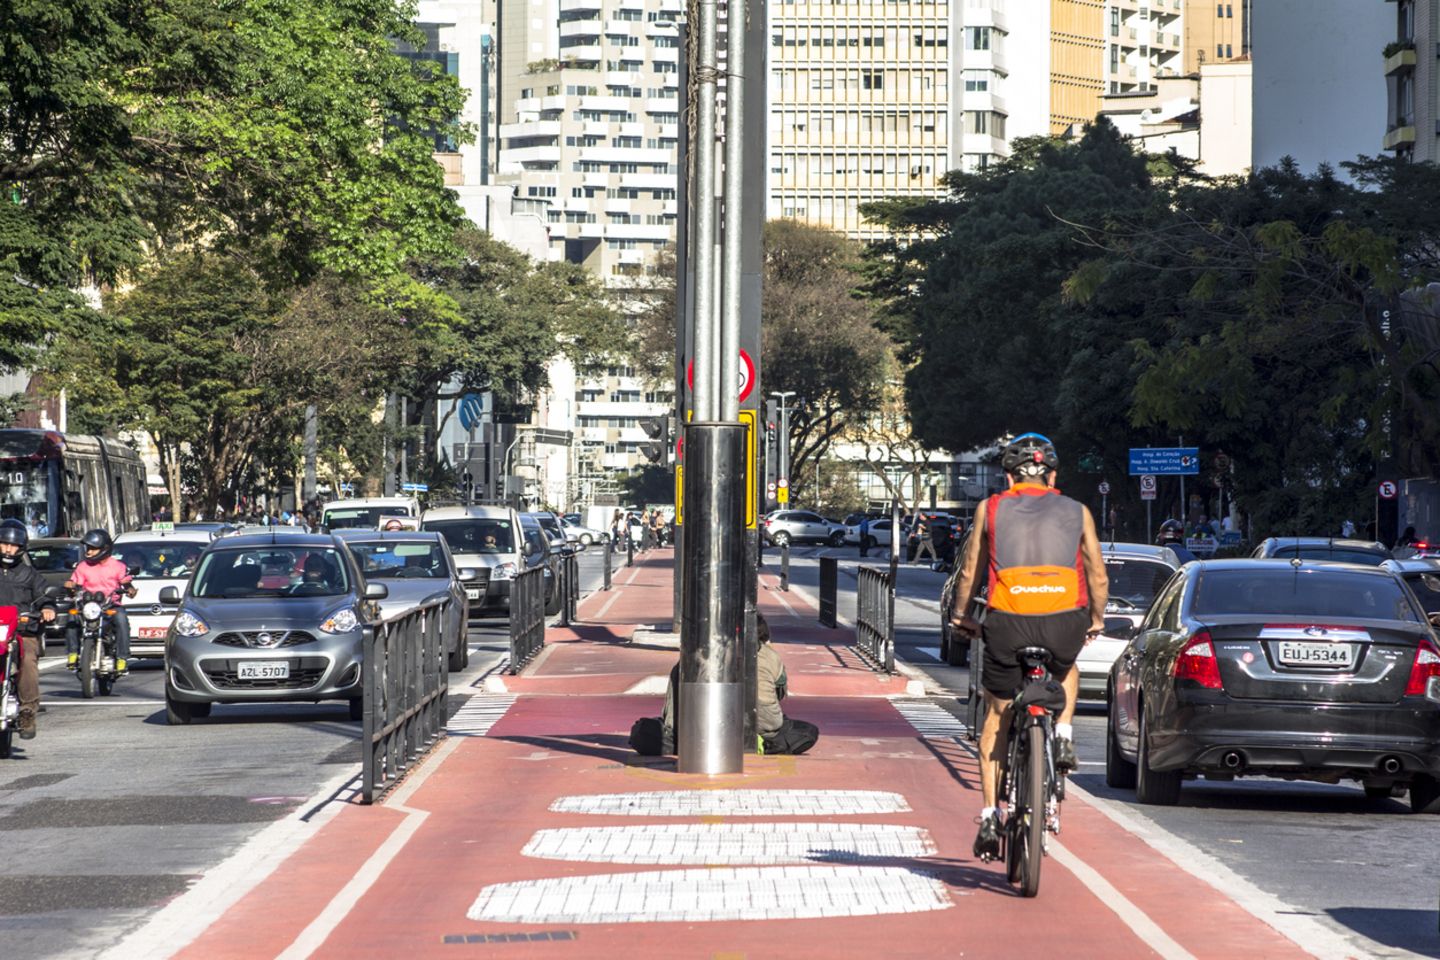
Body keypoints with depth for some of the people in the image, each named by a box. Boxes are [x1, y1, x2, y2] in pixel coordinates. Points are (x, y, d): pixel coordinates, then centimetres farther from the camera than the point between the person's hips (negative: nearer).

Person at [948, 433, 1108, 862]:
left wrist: (961, 617, 36)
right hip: (1065, 624, 1)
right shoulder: (1076, 512, 17)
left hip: (1009, 622, -1)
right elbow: (1099, 578, 20)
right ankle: (1063, 734, 12)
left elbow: (970, 574, 20)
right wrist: (1096, 621, 37)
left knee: (997, 717, 18)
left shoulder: (991, 509, 16)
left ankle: (990, 818, 11)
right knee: (1067, 668, 37)